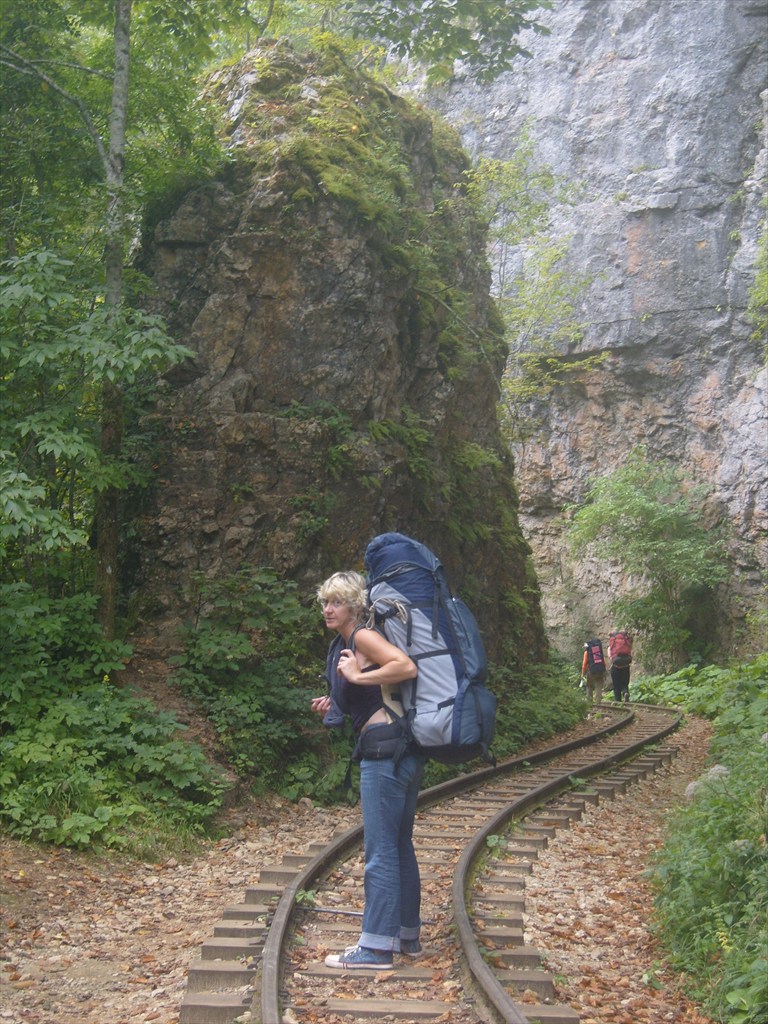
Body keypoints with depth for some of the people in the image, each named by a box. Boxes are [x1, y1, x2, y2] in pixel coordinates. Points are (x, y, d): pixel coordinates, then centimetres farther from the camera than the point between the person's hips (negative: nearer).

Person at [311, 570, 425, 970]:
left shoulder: (362, 637, -10)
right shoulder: (341, 645, 18)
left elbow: (406, 667, -25)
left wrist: (358, 676, -19)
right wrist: (336, 705, 15)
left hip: (385, 749, -11)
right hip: (405, 752, 11)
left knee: (380, 850, -4)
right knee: (400, 845, 16)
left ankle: (376, 947, 2)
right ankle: (407, 935, 26)